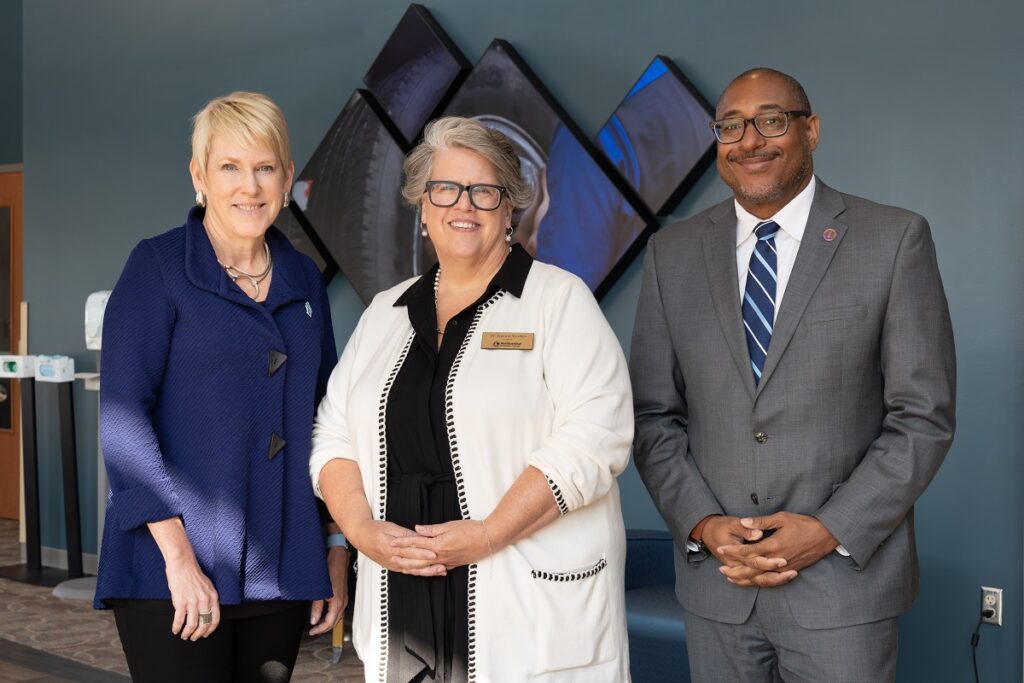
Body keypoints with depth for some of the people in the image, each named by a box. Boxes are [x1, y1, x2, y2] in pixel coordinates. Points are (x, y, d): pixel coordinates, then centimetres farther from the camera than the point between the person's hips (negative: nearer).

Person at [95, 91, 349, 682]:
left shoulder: (303, 280, 10)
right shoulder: (158, 268, -4)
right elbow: (122, 417, -11)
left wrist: (338, 550, 11)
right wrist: (179, 556, -18)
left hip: (282, 572, 5)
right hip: (173, 577, -4)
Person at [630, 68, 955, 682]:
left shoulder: (895, 240, -4)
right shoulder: (674, 252, 5)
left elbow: (924, 416, -5)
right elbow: (654, 413, 6)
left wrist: (832, 530, -12)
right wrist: (702, 524, -7)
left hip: (843, 579, -2)